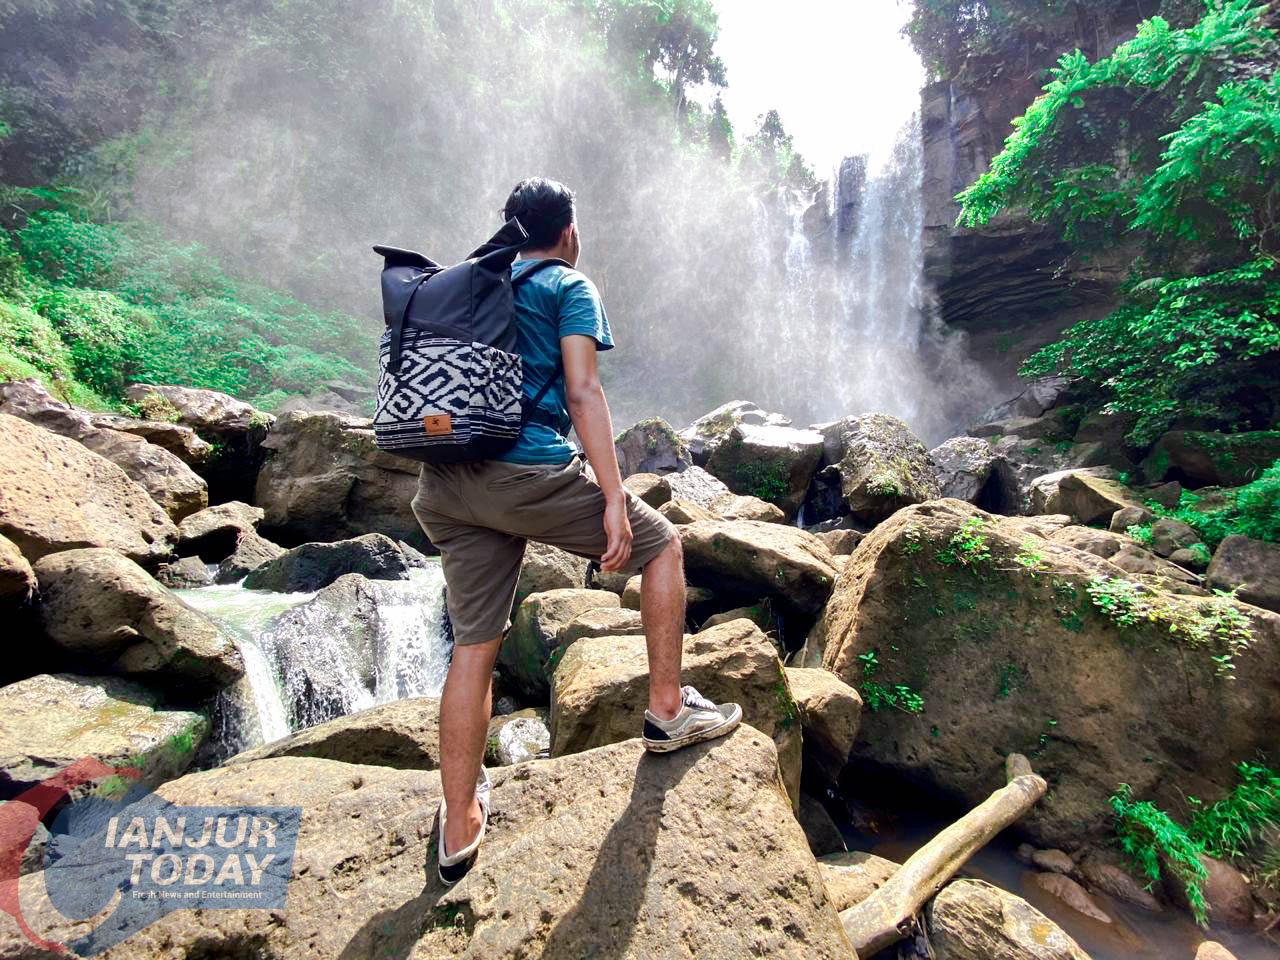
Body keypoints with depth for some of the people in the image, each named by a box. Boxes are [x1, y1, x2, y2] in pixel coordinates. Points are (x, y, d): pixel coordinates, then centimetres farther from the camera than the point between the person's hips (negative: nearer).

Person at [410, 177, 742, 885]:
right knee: (661, 544, 13)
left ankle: (458, 830, 20)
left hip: (442, 486, 7)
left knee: (473, 646, 12)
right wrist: (613, 499, -14)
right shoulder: (570, 287, 6)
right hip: (527, 471, -7)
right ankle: (668, 710, 18)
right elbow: (582, 391, -10)